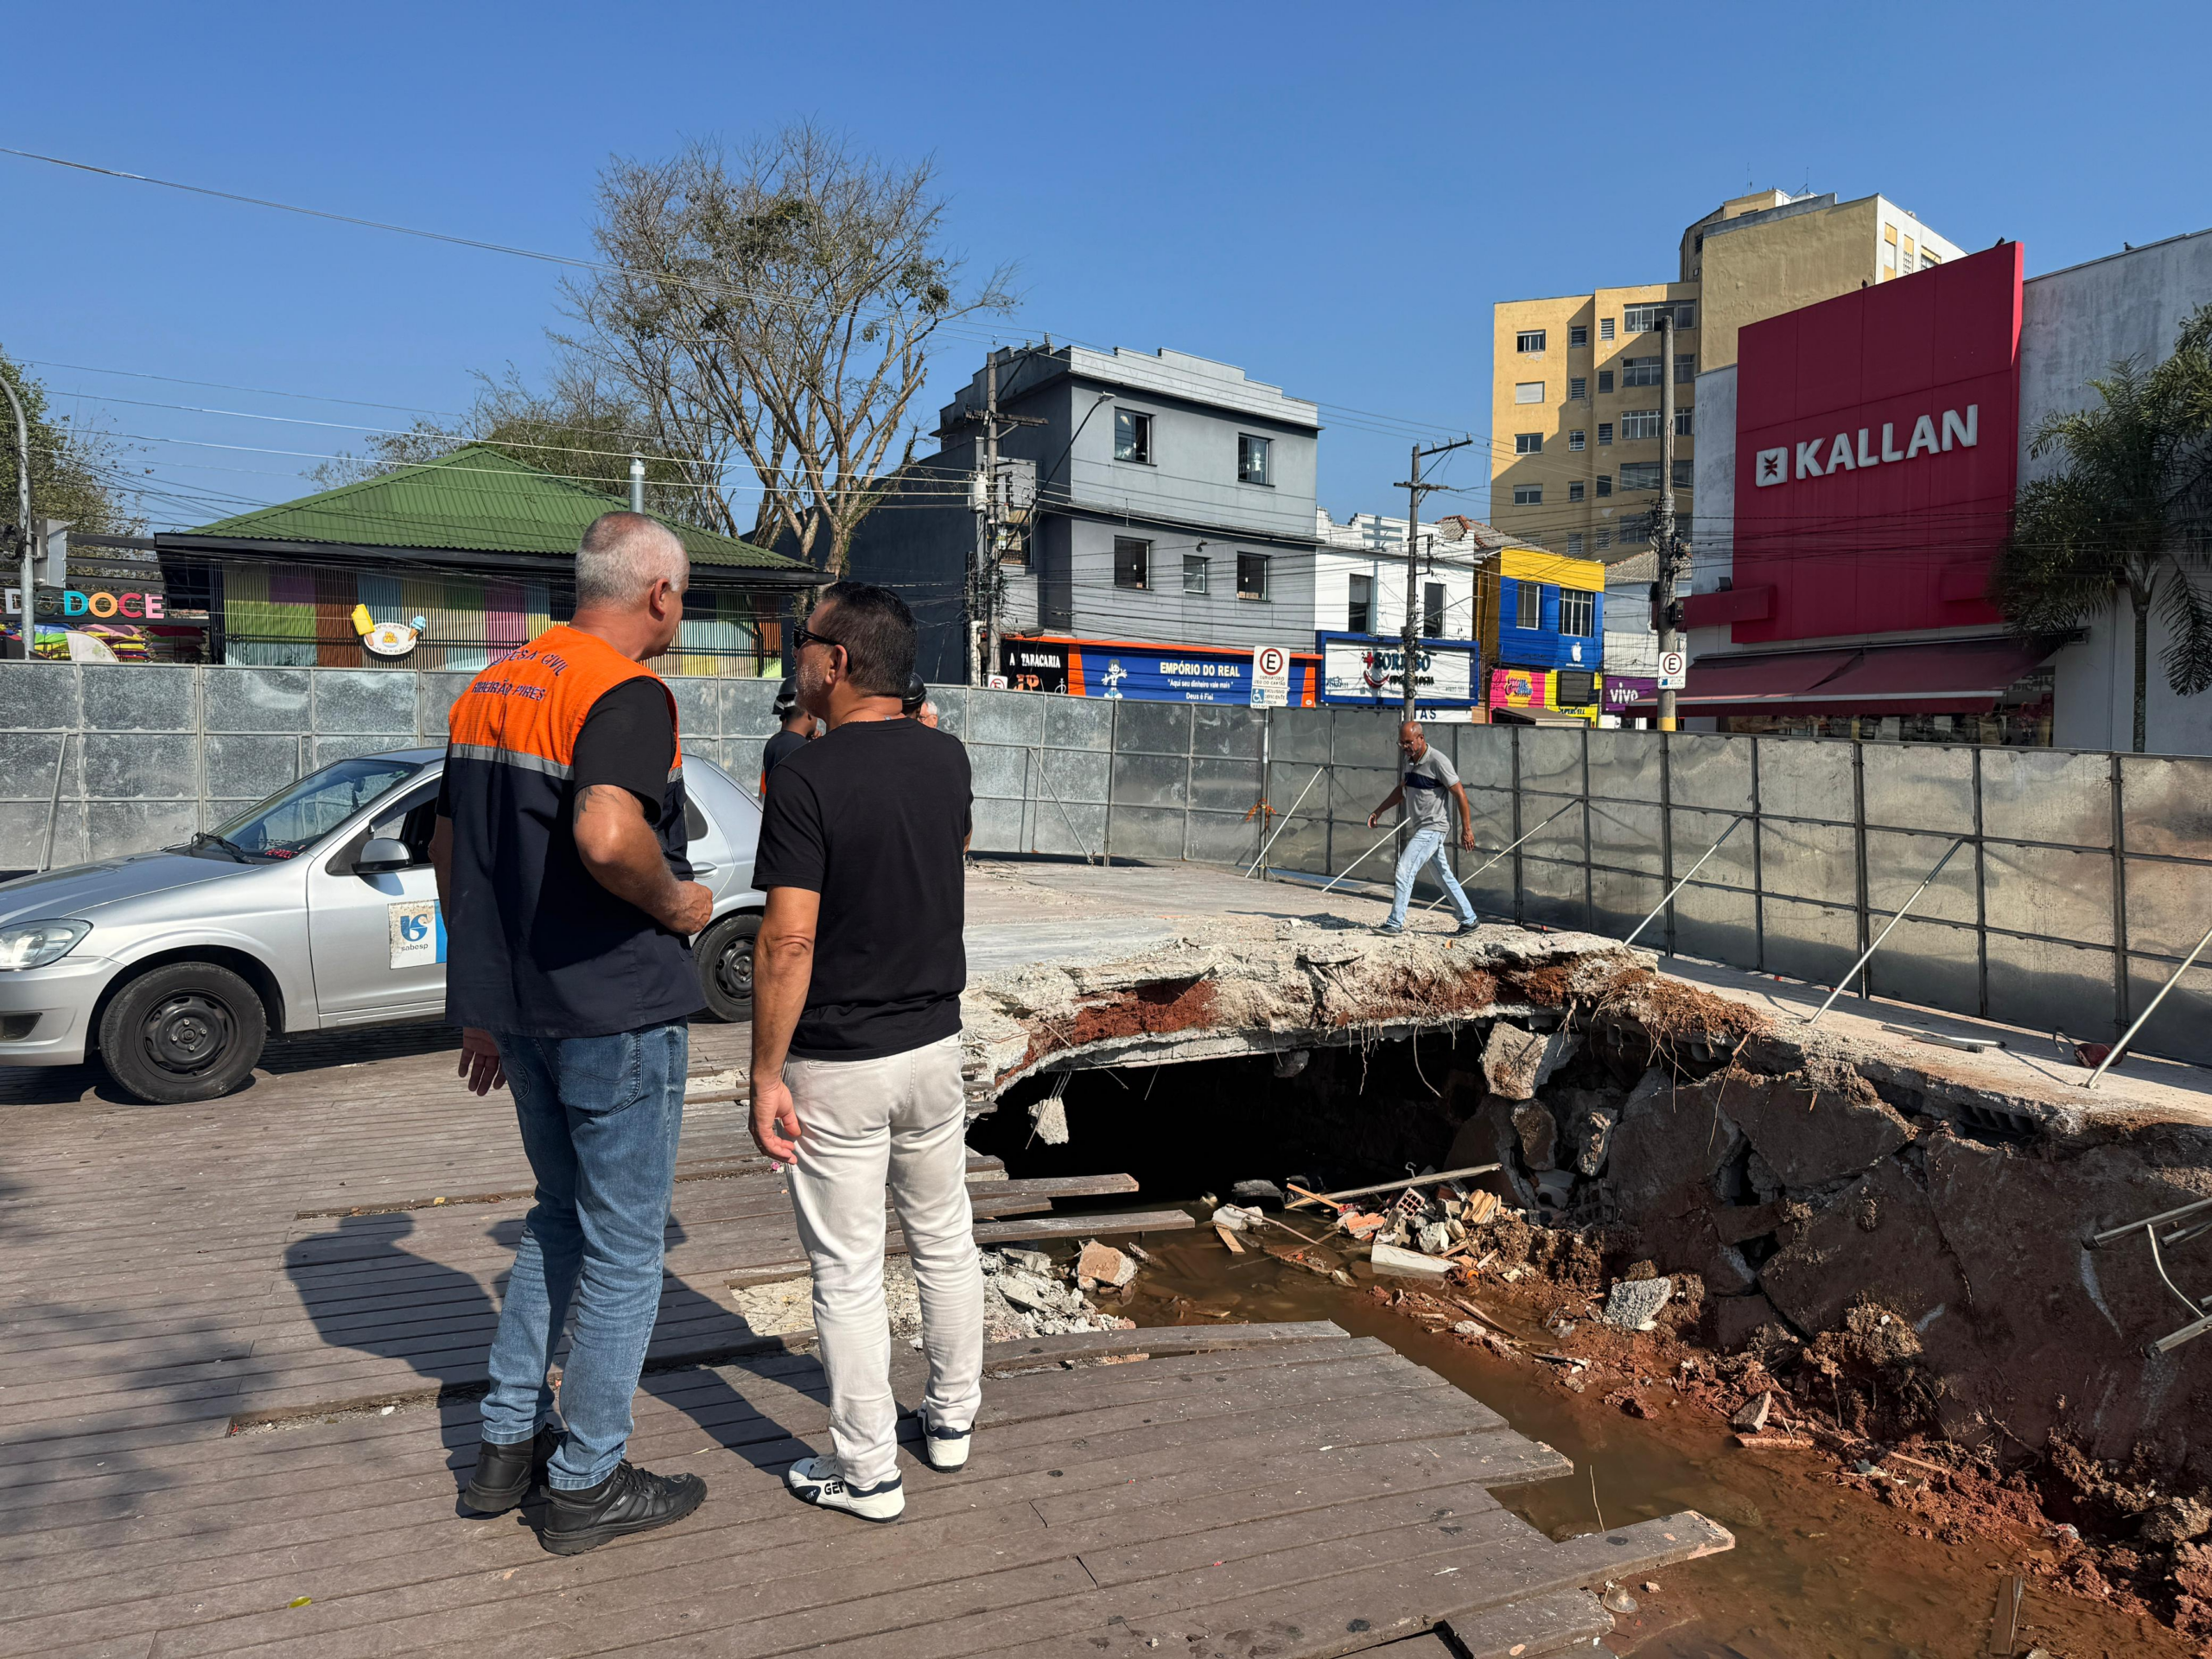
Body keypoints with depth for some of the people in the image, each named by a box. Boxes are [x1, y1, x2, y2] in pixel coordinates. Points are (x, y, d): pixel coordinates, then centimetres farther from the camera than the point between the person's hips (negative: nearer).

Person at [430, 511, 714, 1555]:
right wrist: (677, 902, -16)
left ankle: (508, 1442, 32)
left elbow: (448, 853, 15)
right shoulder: (628, 693, -17)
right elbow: (607, 835, -36)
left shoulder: (490, 688, 11)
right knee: (623, 1243, 7)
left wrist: (480, 1005, 21)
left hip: (519, 1002, 8)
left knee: (562, 1215, 24)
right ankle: (587, 1485, 20)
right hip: (616, 1007, -8)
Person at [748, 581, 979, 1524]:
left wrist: (765, 1075, -15)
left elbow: (788, 941, -22)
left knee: (847, 1270, 8)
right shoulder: (945, 757, 0)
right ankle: (952, 1417, 37)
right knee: (944, 1240, 21)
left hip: (836, 1064, -6)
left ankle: (867, 1469, 21)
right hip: (935, 1041, 6)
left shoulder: (808, 776, -19)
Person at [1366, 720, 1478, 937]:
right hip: (1423, 828, 9)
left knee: (1405, 869, -15)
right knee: (1444, 876, 13)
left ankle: (1396, 923, -11)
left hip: (1434, 827, -9)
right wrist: (1379, 811, 22)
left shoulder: (1437, 761, -16)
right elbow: (1401, 790, 26)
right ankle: (1469, 920, 23)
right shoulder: (1410, 760, 10)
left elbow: (1460, 794, -15)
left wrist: (1467, 829, -17)